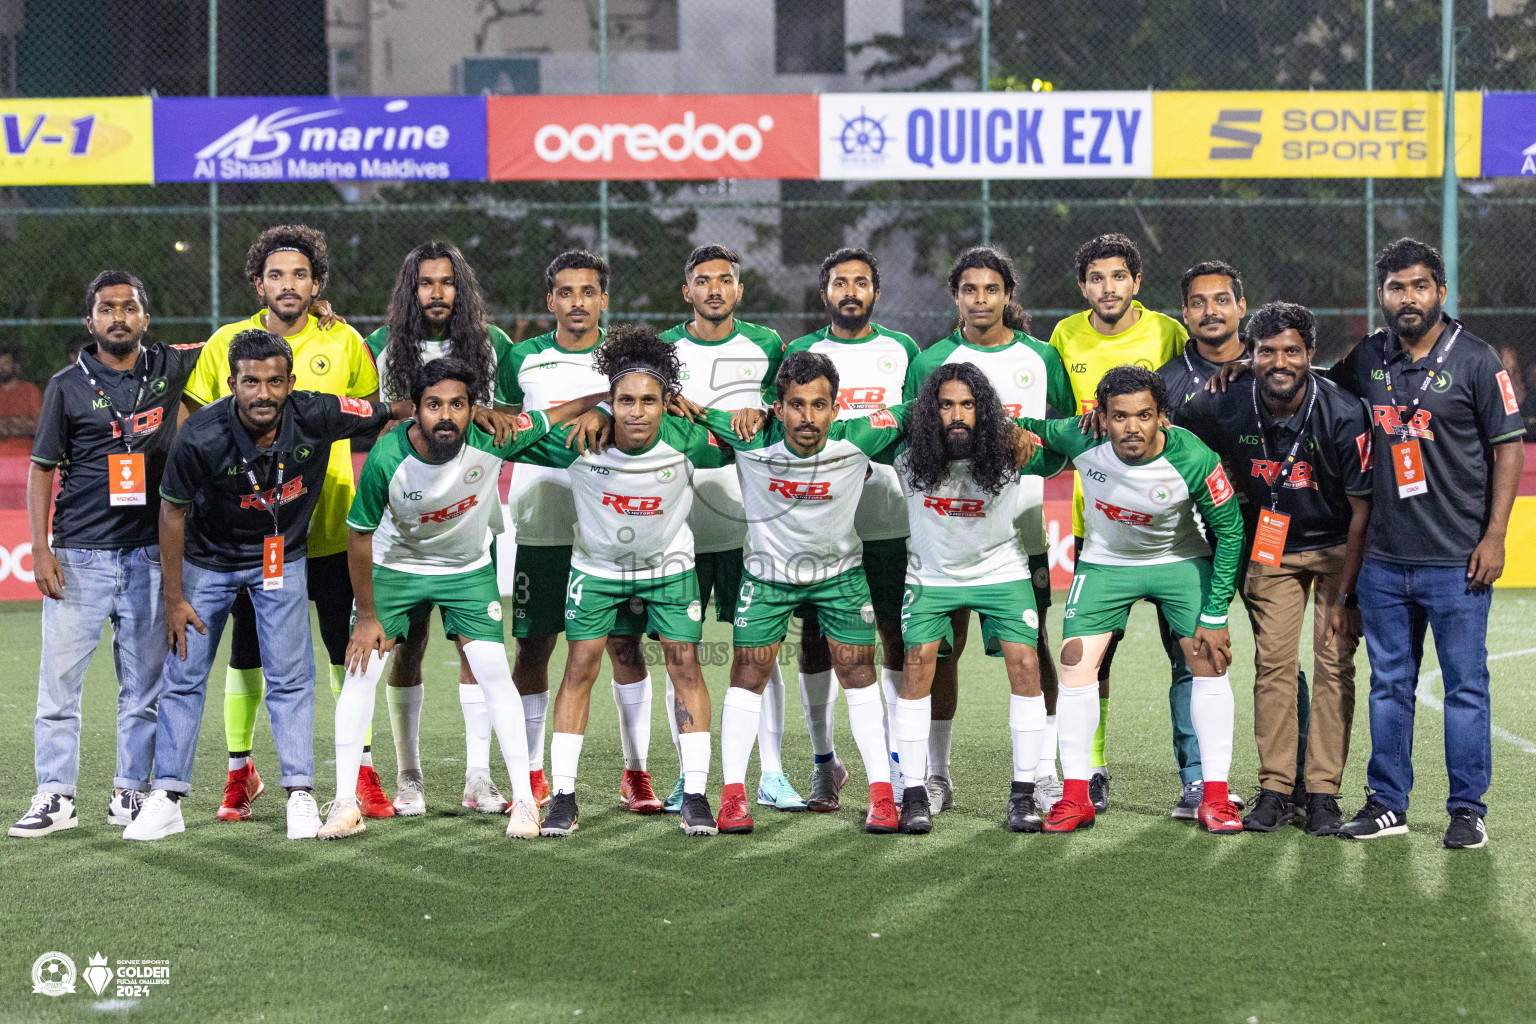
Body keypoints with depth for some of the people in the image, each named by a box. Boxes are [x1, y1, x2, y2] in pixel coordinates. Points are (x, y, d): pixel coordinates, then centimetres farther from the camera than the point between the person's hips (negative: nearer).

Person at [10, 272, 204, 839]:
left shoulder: (171, 367, 5)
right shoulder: (68, 385, 1)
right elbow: (41, 469, 3)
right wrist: (40, 548, -5)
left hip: (150, 554, 2)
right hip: (79, 556, -2)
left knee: (144, 685, 5)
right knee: (60, 679, -4)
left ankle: (131, 791, 15)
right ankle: (55, 796, 3)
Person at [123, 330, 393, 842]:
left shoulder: (315, 417, -25)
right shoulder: (200, 437, -29)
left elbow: (391, 411, -10)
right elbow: (173, 513, -14)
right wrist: (173, 600, -9)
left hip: (281, 559, 1)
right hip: (208, 561, -1)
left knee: (291, 677, -2)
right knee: (183, 677, 2)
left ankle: (300, 795, 6)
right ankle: (167, 799, 10)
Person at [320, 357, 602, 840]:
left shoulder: (490, 439, -28)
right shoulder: (387, 459, -29)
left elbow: (559, 415, -10)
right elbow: (360, 536, -15)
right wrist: (366, 615, -9)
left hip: (470, 568, 0)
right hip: (396, 563, 0)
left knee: (493, 671, -10)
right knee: (362, 668, -10)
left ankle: (524, 800, -1)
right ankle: (346, 803, -1)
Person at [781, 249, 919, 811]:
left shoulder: (902, 351, 9)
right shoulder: (800, 353, 8)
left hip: (888, 519, 0)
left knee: (898, 638, 1)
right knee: (816, 639, 1)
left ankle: (899, 759, 11)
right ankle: (824, 761, 11)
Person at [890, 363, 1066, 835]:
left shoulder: (1007, 453, -20)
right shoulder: (910, 457, -17)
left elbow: (1058, 459, -2)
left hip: (1001, 571, -1)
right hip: (932, 574, 1)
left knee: (1025, 664, -13)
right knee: (917, 666, -12)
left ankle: (1023, 794, -3)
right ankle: (914, 795, -3)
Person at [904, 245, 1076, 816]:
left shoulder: (1041, 358, 8)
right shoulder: (930, 362, 5)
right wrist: (916, 528, -3)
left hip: (1021, 527, 0)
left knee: (1031, 646, 0)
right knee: (942, 648, 1)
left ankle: (1042, 774, 6)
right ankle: (936, 775, 9)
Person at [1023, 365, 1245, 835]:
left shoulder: (1193, 459, -29)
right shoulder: (1080, 440, -25)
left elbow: (1229, 530, -16)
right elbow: (1040, 428, 1)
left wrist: (1215, 616, -16)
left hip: (1180, 561, -1)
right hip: (1105, 562, 1)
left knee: (1209, 663, -9)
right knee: (1076, 665, -8)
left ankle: (1214, 798, 0)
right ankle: (1075, 797, 1)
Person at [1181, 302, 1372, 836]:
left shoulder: (1343, 415, -25)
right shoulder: (1224, 410, -18)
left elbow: (1362, 508, -18)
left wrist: (1345, 595, -17)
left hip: (1336, 547, -2)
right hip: (1269, 547, 2)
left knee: (1334, 665, -7)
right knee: (1273, 663, -3)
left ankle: (1322, 792, -3)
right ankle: (1275, 789, 2)